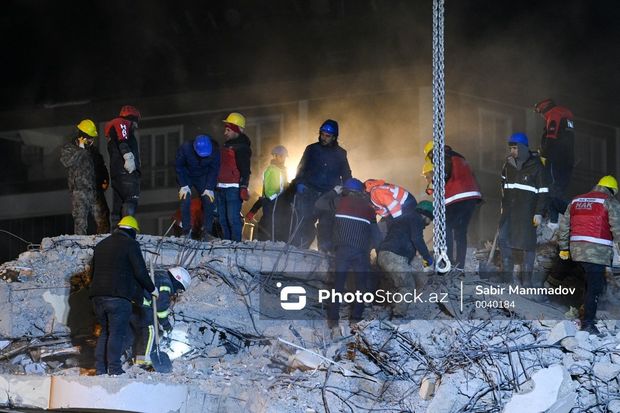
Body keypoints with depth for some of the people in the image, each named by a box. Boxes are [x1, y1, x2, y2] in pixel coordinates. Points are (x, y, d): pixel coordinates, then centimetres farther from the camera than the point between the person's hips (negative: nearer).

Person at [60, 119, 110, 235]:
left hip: (96, 190, 4)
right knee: (80, 221, -6)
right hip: (79, 191, -4)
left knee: (103, 219, -3)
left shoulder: (93, 151, 21)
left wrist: (105, 180, 11)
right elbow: (67, 162, -13)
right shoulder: (68, 149, 7)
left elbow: (102, 167, 30)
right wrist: (80, 149, -11)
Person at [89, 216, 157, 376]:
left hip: (98, 295, 7)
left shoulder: (100, 245, 20)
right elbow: (140, 271, -8)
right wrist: (152, 289, 6)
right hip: (119, 296, -7)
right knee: (117, 332, -5)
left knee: (105, 331, 14)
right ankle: (114, 368, -10)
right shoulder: (130, 244, -2)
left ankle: (100, 368, 9)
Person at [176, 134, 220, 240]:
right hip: (186, 177, -2)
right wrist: (184, 186, -19)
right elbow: (179, 167, -15)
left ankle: (207, 233, -6)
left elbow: (214, 170, -12)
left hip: (203, 178, 2)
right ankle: (186, 231, -8)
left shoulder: (214, 150, -25)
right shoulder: (185, 148, -30)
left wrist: (209, 188, -16)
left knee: (208, 201, -12)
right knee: (185, 201, -19)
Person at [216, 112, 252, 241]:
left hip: (233, 188, -9)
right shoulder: (226, 145, 22)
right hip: (221, 187, 9)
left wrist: (244, 187, -24)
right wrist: (215, 185, 28)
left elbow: (245, 169, -15)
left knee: (233, 218, -15)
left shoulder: (242, 147, -7)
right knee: (223, 219, 8)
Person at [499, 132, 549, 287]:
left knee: (527, 242, -1)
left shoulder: (536, 167, -6)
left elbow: (543, 192, -6)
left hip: (527, 210, -5)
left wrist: (539, 213, -11)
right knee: (503, 239, -2)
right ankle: (508, 274, 7)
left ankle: (526, 278, 3)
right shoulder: (509, 164, 9)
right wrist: (503, 206, 21)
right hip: (509, 209, 5)